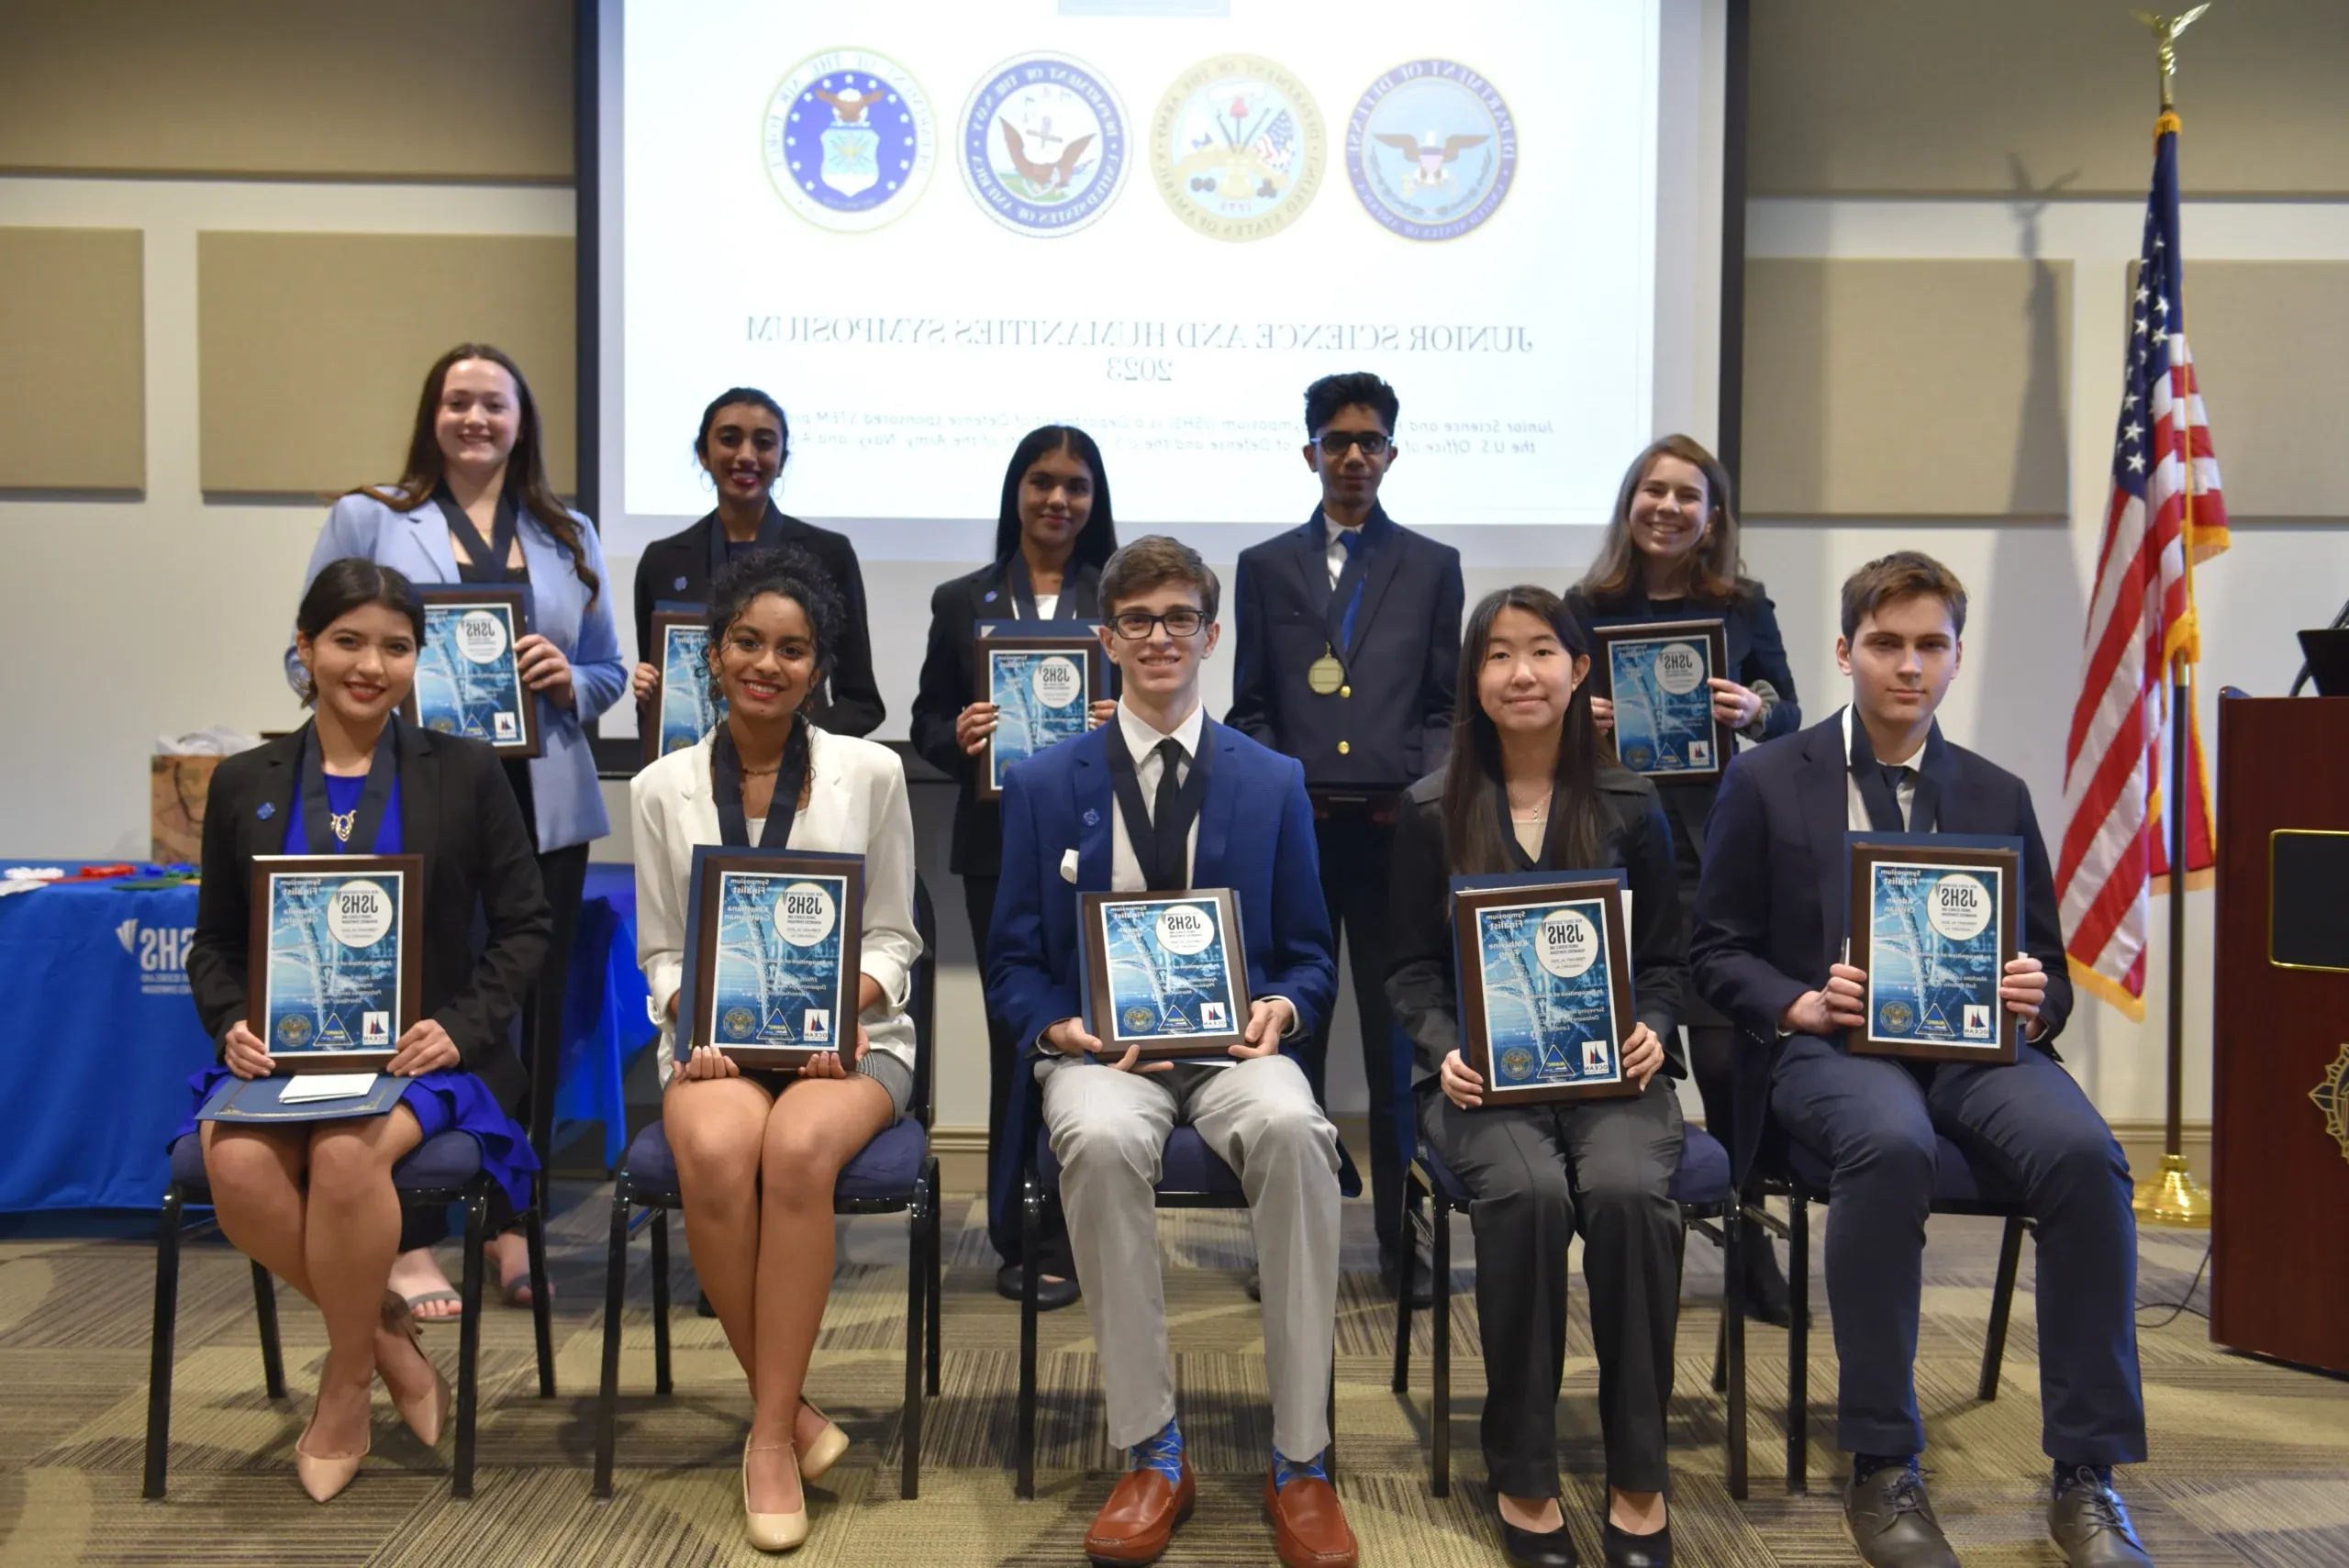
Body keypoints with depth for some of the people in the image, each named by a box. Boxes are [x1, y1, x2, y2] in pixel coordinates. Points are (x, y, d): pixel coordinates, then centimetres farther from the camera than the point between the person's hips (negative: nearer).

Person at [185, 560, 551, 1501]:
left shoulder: (464, 772, 6)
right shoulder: (244, 784, 13)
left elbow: (525, 927, 4)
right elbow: (214, 941, 15)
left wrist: (459, 1028, -11)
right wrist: (233, 1024, -6)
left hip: (421, 1049, -2)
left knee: (345, 1154, -33)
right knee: (236, 1167, -30)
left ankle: (347, 1381, -8)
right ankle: (384, 1332, -3)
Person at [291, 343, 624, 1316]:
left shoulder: (570, 538, 14)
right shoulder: (367, 520, 7)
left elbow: (608, 672, 16)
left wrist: (567, 681, -6)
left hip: (541, 808, 3)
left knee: (532, 1013, 5)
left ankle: (513, 1229, 18)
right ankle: (412, 1246, 8)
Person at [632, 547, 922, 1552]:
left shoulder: (870, 773, 3)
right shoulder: (661, 789, 8)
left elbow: (891, 937, 5)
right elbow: (659, 949, 10)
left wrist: (840, 1008, -14)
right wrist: (697, 1022, -11)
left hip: (847, 1033, -1)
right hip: (720, 1036, 1)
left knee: (797, 1150, -34)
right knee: (715, 1157, -33)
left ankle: (771, 1434, -20)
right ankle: (789, 1408, -13)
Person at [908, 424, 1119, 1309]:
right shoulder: (963, 602, 12)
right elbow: (927, 722, 11)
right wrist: (958, 737, -11)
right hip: (1000, 846, 1)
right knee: (1014, 1031, 6)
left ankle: (1049, 1238, 7)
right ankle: (1023, 1235, 16)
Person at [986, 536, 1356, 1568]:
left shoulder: (1274, 782, 11)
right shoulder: (1042, 785, 10)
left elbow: (1309, 957, 13)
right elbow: (1012, 962, 10)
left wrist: (1282, 1011, -10)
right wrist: (1057, 1028, -11)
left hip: (1234, 1045, 0)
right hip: (1100, 1049, 0)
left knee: (1292, 1129, -35)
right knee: (1100, 1139, -36)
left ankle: (1299, 1464, -23)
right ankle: (1150, 1455, -21)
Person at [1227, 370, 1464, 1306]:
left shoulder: (1432, 566, 12)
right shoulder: (1265, 567, 13)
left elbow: (1447, 705, 9)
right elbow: (1248, 707, 10)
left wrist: (1422, 790, -6)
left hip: (1396, 827, 0)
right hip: (1292, 827, 1)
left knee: (1398, 1035, 2)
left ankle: (1403, 1236, 12)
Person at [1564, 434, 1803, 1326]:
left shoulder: (1743, 607, 6)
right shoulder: (1588, 607, 5)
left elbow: (1790, 717, 9)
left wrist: (1756, 712, -12)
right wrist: (1574, 717, -13)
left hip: (1713, 851, 0)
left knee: (1725, 1049, -4)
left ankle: (1747, 1240, 12)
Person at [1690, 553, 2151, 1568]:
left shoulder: (1999, 798, 18)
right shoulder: (1766, 783, 10)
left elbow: (2045, 968, 20)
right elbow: (1715, 951, 7)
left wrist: (2035, 1006, -5)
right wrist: (1804, 1004, -12)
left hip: (1976, 1044, 3)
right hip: (1830, 1046, -3)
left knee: (2083, 1151, -30)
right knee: (1891, 1144, -37)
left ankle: (2086, 1478, -17)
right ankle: (1881, 1469, -24)